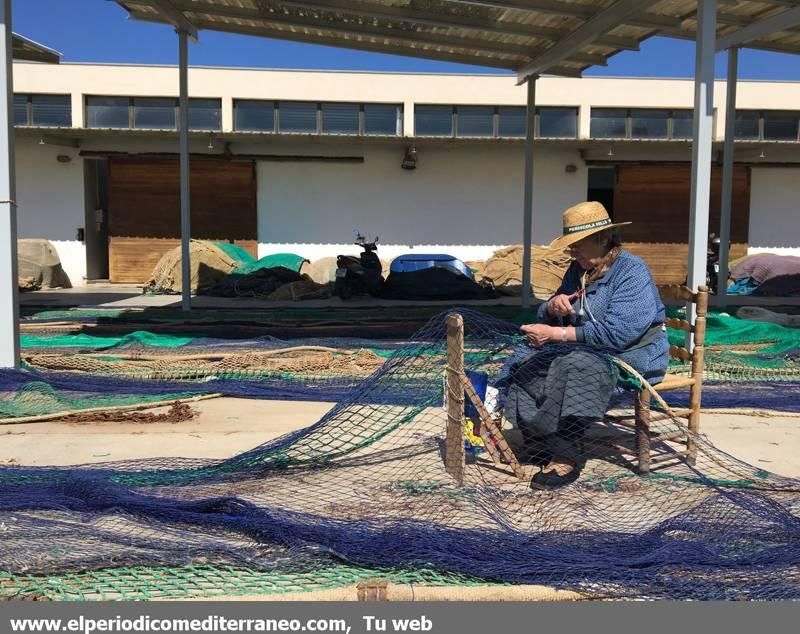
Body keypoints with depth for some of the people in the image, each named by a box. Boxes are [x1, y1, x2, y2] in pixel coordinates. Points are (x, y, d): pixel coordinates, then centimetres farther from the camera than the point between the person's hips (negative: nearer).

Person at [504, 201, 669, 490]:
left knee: (572, 367, -35)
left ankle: (566, 456, -24)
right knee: (523, 369, -10)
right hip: (584, 350, 8)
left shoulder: (632, 272, -16)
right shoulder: (578, 269, 8)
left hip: (632, 355, -8)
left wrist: (556, 334, -26)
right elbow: (546, 319, 14)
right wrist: (552, 307, -11)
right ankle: (553, 442, -9)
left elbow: (615, 334, -28)